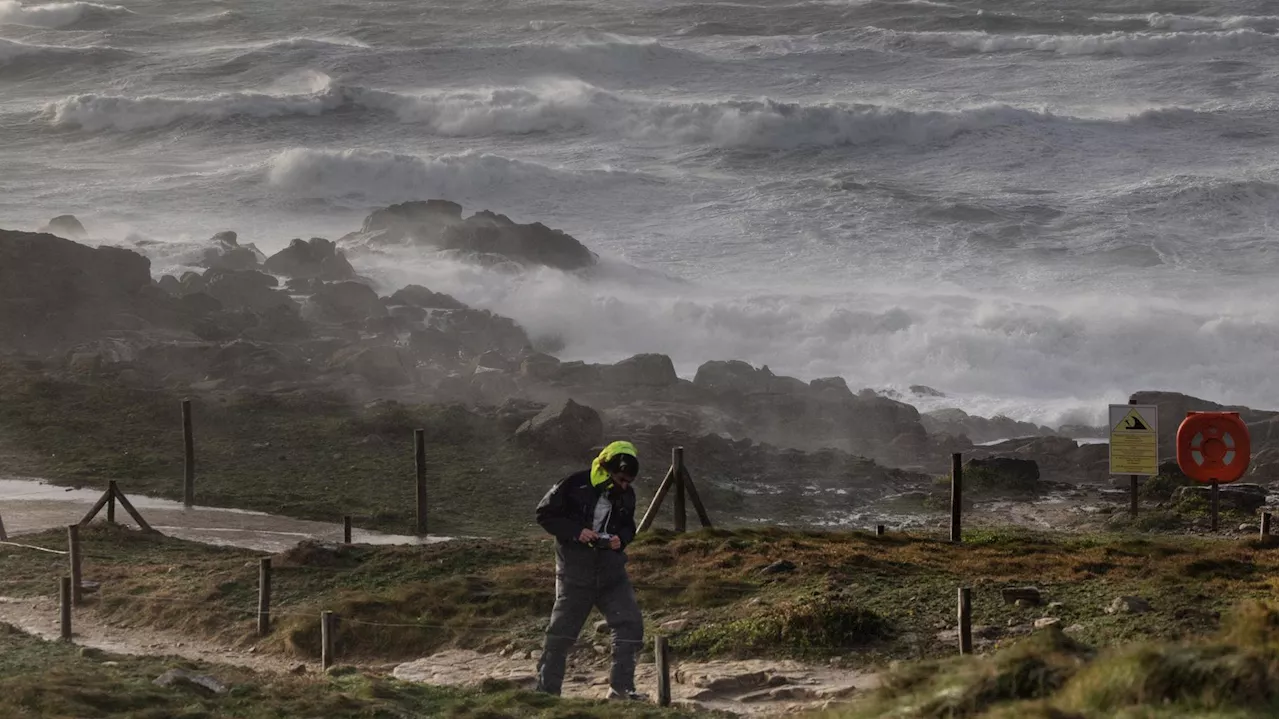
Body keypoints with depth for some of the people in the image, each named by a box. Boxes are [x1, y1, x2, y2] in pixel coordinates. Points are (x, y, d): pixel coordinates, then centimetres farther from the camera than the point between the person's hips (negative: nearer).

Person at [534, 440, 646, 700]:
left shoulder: (626, 495, 1)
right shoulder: (574, 486, -14)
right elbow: (545, 514, -8)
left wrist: (621, 539, -8)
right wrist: (576, 532, -20)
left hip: (611, 570, 4)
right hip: (575, 570, -4)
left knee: (630, 623, -4)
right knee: (562, 630, 2)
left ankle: (621, 686, 3)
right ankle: (547, 688, 12)